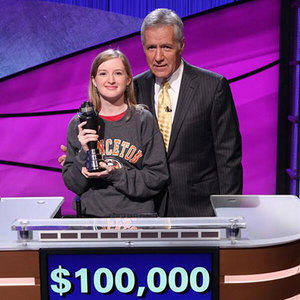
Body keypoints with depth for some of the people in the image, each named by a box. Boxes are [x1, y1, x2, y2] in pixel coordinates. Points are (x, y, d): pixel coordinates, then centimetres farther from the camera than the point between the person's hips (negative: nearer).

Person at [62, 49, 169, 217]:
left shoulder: (144, 120, 1)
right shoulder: (78, 124, 5)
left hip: (137, 215, -1)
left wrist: (116, 175, -11)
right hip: (92, 214, 1)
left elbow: (158, 177, -1)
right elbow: (72, 184, 5)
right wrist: (84, 154, -10)